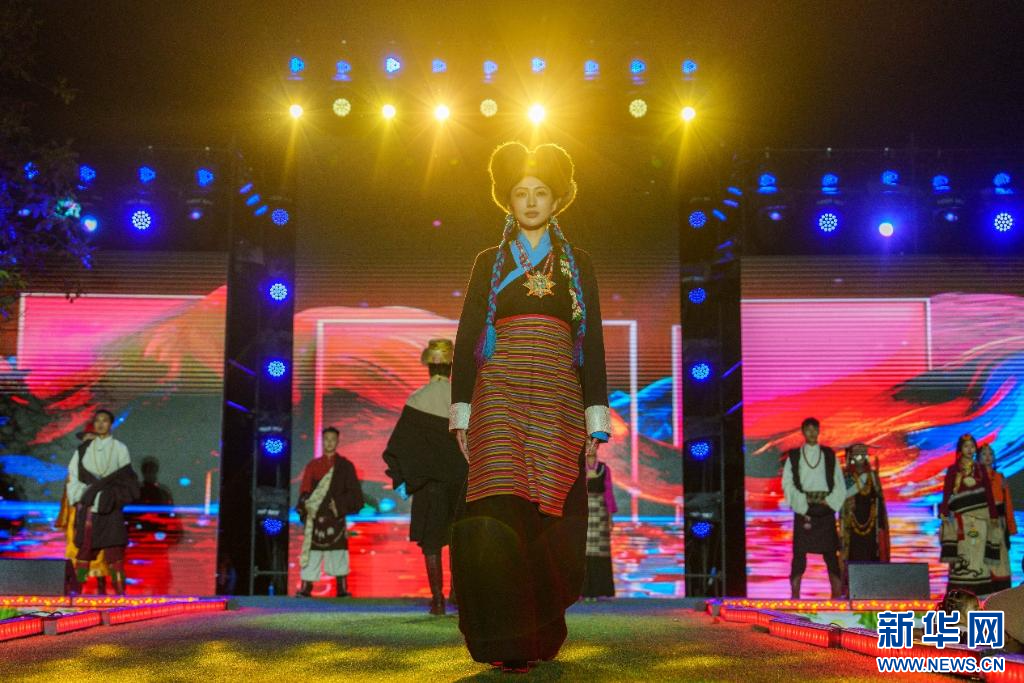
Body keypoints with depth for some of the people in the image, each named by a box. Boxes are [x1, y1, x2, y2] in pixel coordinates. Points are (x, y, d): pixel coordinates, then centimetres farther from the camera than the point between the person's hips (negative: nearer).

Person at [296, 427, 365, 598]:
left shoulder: (345, 466, 8)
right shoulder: (312, 465, 13)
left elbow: (354, 492, 4)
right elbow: (304, 491, 9)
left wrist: (340, 506, -8)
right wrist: (305, 505, -9)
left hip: (336, 517, -1)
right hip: (315, 517, 1)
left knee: (338, 551, -5)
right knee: (311, 552, -4)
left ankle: (342, 588, -2)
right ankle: (306, 589, -3)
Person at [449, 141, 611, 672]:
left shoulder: (577, 266, 15)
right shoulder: (489, 263, 14)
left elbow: (593, 346, 11)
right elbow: (466, 340, 10)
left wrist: (595, 422, 3)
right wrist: (462, 414, 2)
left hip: (558, 401, 1)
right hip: (500, 398, -1)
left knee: (551, 518, -2)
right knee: (500, 513, -16)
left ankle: (542, 632, 13)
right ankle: (510, 642, -15)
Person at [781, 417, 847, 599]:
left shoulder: (829, 455, 10)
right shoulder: (793, 456, 6)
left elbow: (839, 483, 7)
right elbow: (787, 484, 0)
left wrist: (830, 502, -8)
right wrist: (802, 504, -10)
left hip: (825, 509, 1)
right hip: (803, 511, -1)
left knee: (830, 552, 0)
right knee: (799, 552, -3)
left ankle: (837, 592, 1)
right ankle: (795, 594, -1)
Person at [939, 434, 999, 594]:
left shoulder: (980, 469, 13)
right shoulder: (953, 470, 6)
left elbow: (988, 493, 11)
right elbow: (946, 494, 0)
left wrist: (994, 516, 6)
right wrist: (944, 514, -10)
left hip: (980, 516, 2)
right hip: (961, 518, -2)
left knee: (979, 552, -1)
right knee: (962, 553, -7)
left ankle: (979, 591, 0)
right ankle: (960, 592, -8)